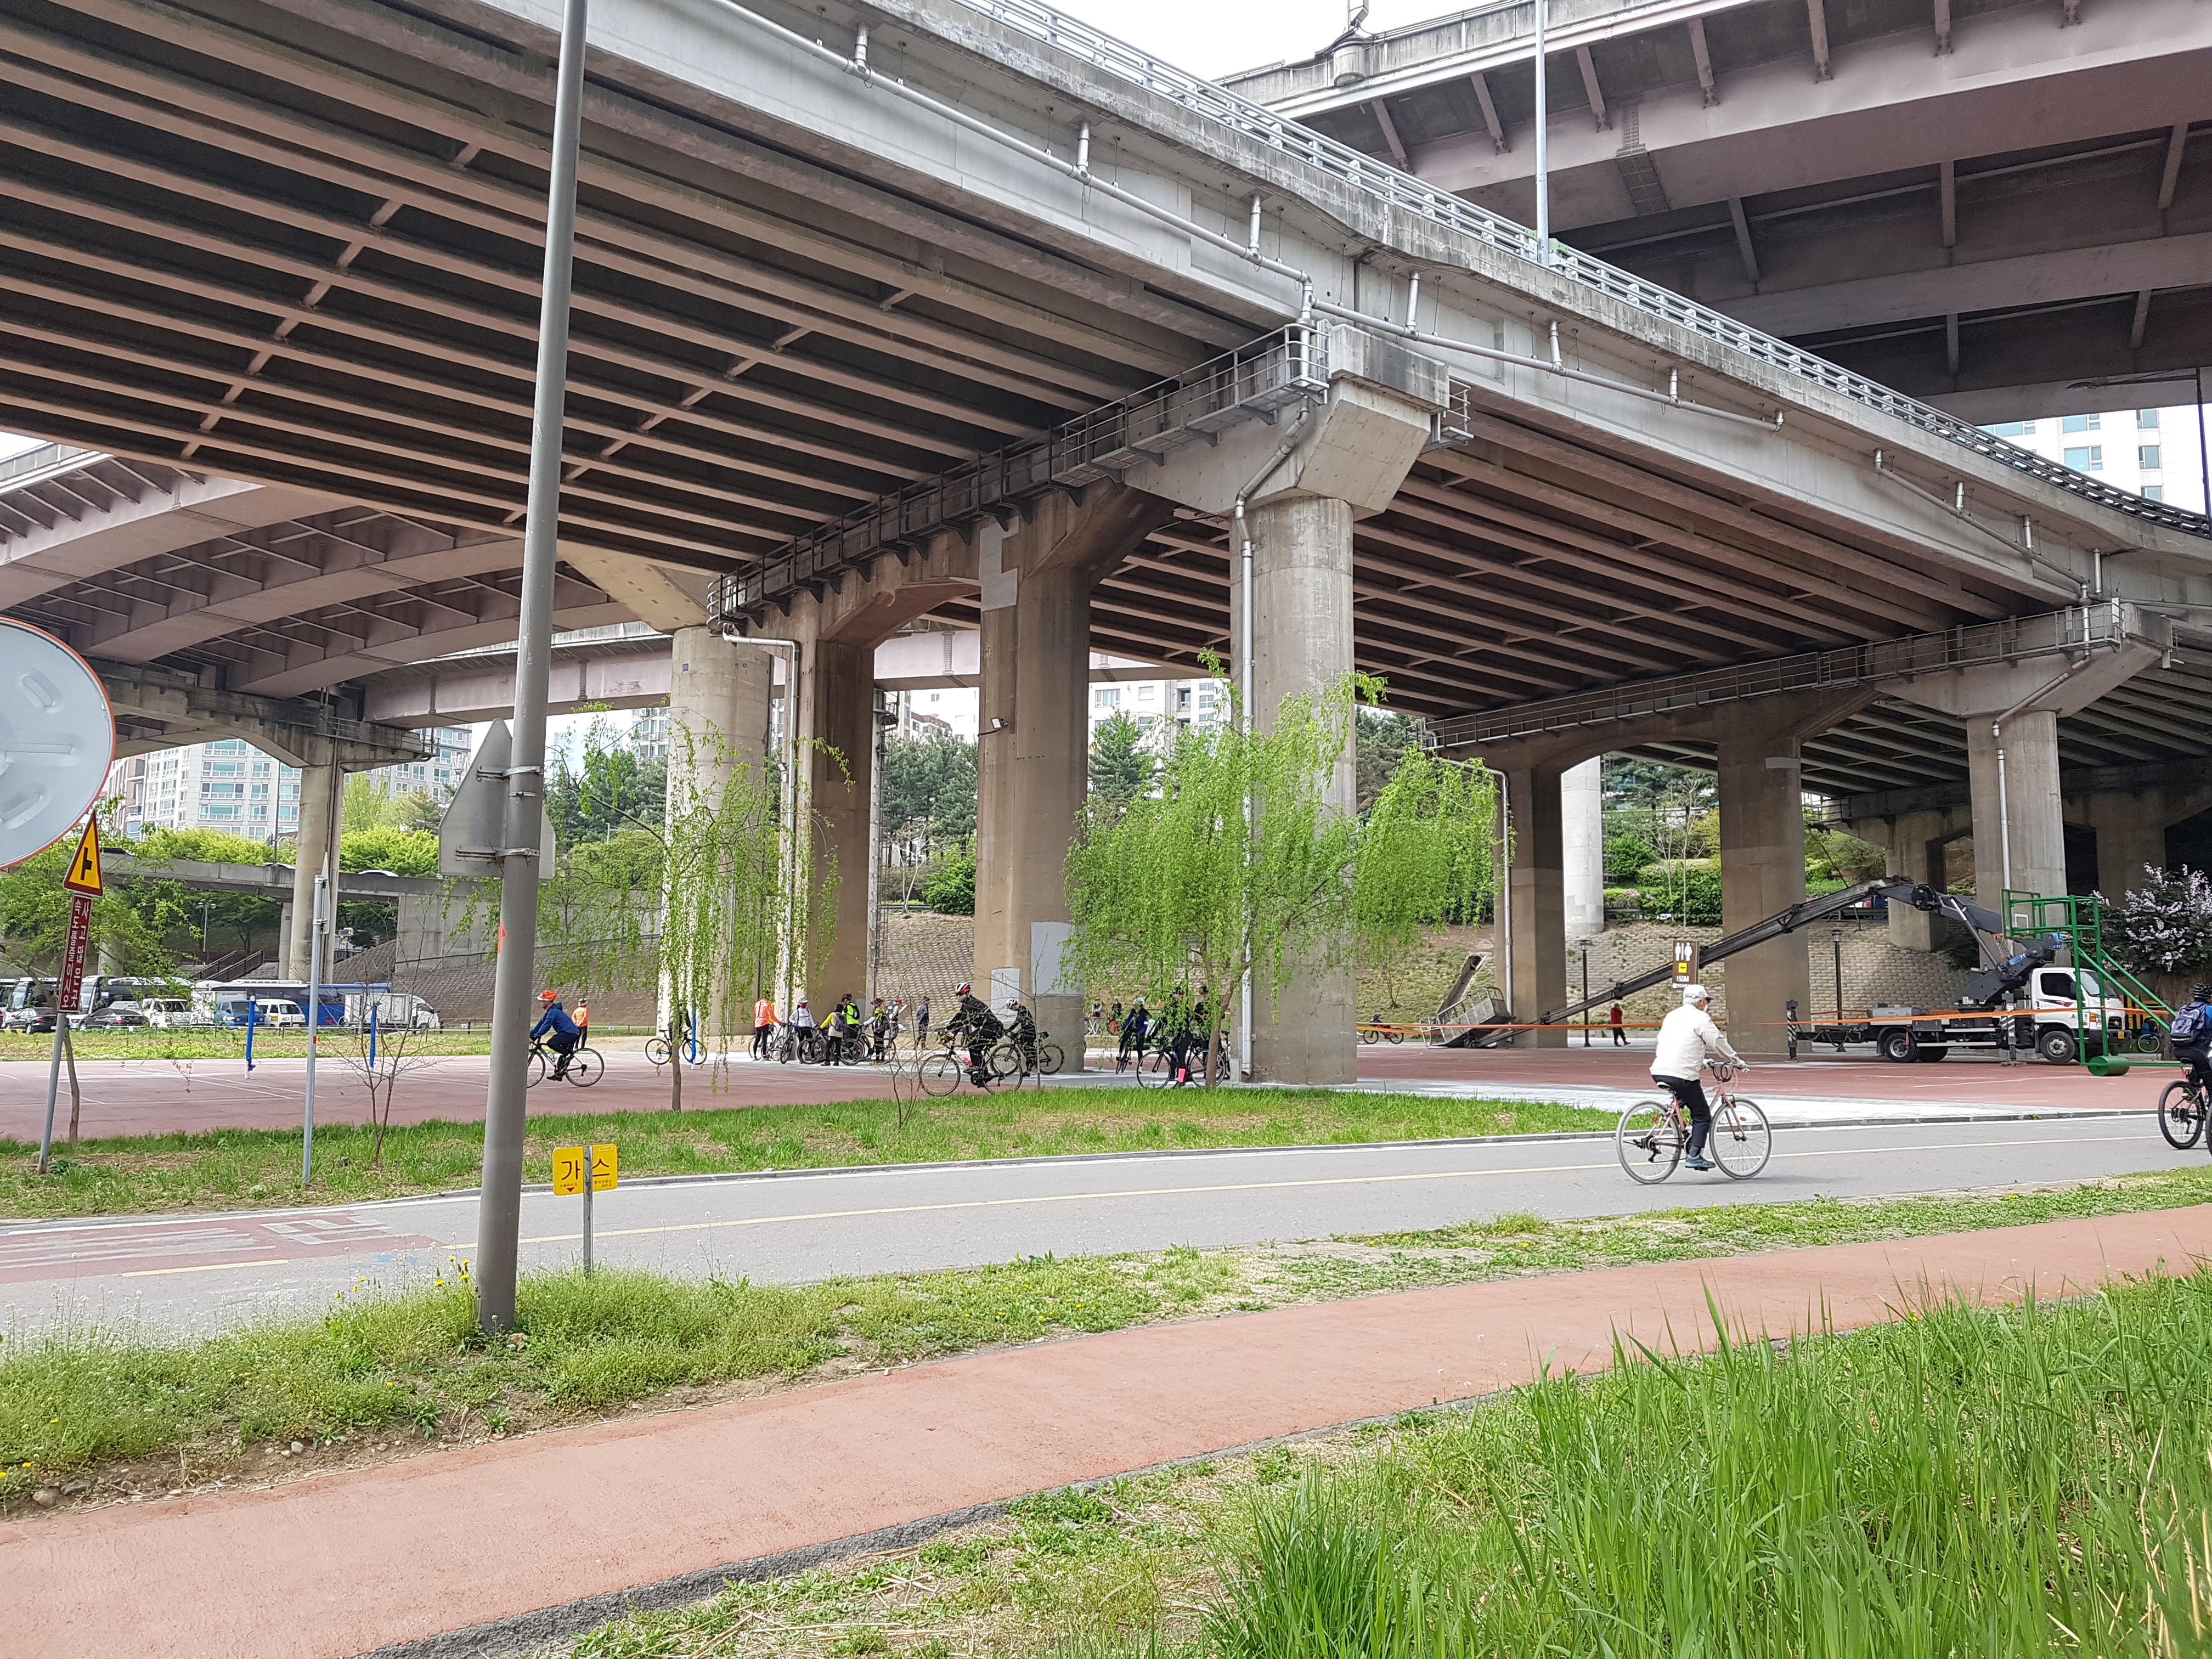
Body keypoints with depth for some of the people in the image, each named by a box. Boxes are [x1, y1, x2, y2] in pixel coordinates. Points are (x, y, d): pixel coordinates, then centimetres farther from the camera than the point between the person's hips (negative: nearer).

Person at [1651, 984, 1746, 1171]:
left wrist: (1701, 1062, 37)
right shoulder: (1701, 1018, -4)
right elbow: (1718, 1043, -4)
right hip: (1682, 1075, -8)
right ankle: (1695, 1157, -5)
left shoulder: (1672, 1016, 21)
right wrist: (1736, 1060, 10)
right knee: (1702, 1116, 4)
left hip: (1659, 1072, 8)